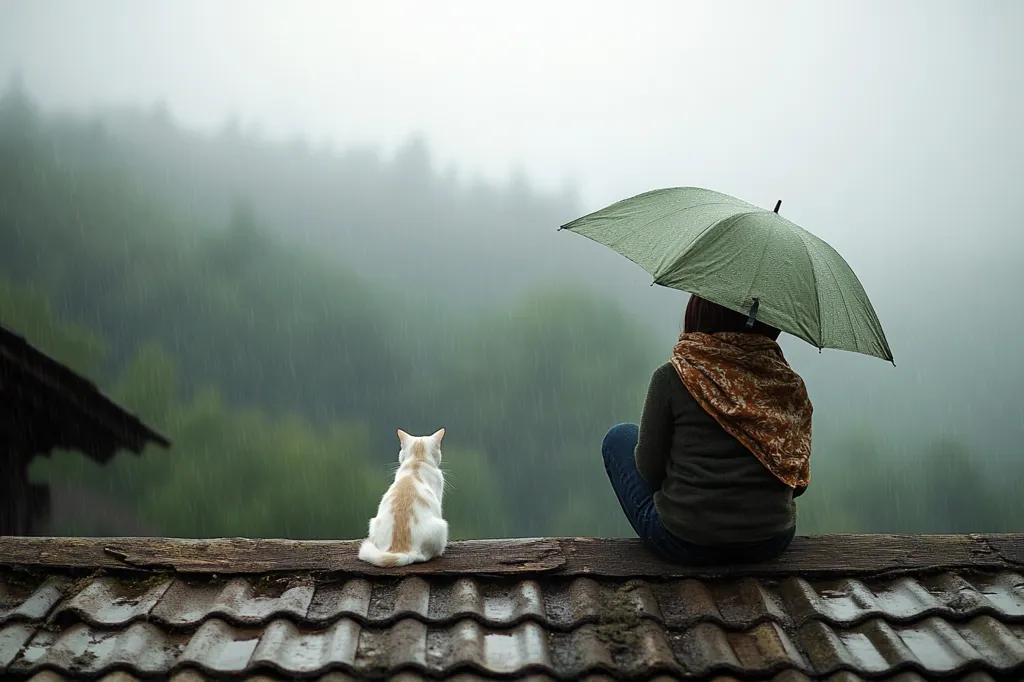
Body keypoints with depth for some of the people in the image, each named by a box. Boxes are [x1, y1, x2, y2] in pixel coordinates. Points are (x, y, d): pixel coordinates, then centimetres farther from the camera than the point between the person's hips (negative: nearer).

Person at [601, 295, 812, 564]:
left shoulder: (672, 377, -10)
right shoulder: (788, 383, -2)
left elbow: (649, 470, -4)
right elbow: (798, 483, 4)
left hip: (685, 546, -4)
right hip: (772, 543, 4)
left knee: (620, 438, 21)